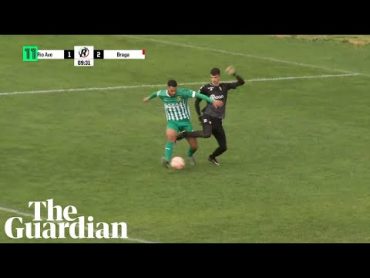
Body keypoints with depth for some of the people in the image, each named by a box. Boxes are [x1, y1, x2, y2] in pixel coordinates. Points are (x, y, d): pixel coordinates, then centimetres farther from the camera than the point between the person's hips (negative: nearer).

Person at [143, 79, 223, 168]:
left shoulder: (182, 92, -17)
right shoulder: (163, 94, -5)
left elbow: (198, 95, -24)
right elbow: (156, 93, 20)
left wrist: (212, 101, -35)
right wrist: (149, 97, 43)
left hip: (185, 121, -1)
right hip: (172, 122, 1)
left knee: (194, 146, 1)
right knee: (170, 135, -35)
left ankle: (190, 155, 39)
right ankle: (167, 159, -42)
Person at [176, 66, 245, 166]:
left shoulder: (225, 87, 7)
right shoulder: (206, 88, -1)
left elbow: (241, 82, 2)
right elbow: (197, 102, 10)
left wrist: (235, 75, -15)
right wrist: (199, 115, 2)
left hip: (218, 120, 4)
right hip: (208, 117, -4)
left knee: (223, 147, 6)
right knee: (207, 134, -38)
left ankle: (212, 157, 36)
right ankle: (185, 134, -19)